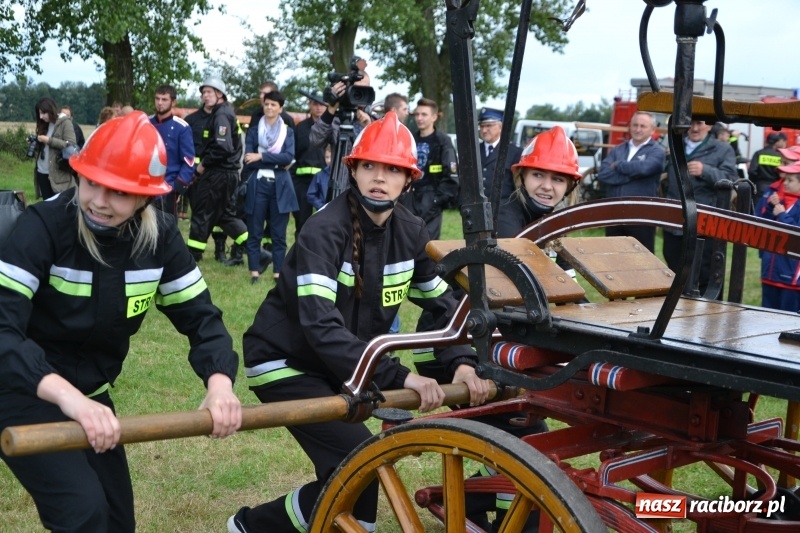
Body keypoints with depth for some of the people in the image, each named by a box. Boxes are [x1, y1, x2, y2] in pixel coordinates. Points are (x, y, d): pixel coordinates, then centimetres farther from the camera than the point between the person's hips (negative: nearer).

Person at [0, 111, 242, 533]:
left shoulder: (160, 237, -9)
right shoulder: (43, 226, -24)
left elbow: (199, 314, -7)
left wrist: (219, 381, -28)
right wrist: (66, 396, -50)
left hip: (90, 394, 6)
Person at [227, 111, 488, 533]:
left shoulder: (410, 233, -4)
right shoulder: (325, 230, -24)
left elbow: (440, 303, 4)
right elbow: (321, 325, -34)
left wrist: (461, 362, -15)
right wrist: (398, 376, -40)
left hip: (341, 367, 7)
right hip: (285, 361, -7)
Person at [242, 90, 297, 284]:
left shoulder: (287, 132, 10)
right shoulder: (254, 131, 9)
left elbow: (289, 157, -7)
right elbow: (248, 160, -3)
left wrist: (262, 156, -13)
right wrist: (276, 162, -10)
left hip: (280, 186, 0)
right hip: (258, 185, 0)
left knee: (279, 233, 3)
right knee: (254, 232, 1)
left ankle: (278, 273, 7)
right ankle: (254, 272, 6)